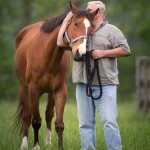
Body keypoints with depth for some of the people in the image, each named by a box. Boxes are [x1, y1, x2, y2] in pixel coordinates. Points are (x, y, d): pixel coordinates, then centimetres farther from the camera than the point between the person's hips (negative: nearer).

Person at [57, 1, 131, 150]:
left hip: (105, 85, -5)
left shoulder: (111, 30, 4)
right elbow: (61, 43, 8)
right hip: (83, 83, 5)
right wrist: (67, 19, 10)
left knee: (109, 121, -11)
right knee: (85, 123, 6)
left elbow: (125, 50, -4)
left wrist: (103, 53, -12)